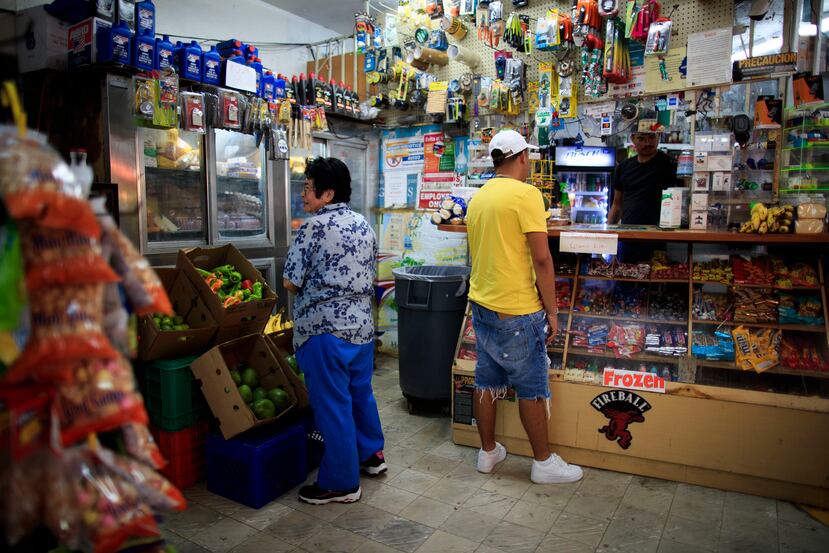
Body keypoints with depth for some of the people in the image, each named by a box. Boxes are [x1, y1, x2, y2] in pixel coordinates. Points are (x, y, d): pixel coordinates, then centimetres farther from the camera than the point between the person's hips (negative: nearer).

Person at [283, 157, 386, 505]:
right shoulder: (364, 225, 9)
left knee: (332, 405, 3)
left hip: (325, 330, -8)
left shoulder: (314, 227, -13)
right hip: (362, 324, 8)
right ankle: (371, 455, 38)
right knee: (361, 392, 22)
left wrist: (310, 286, 8)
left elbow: (290, 282, -11)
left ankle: (342, 483, 14)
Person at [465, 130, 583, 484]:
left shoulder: (478, 198, 10)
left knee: (487, 381, 14)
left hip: (481, 305, 7)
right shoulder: (526, 194, -13)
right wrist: (552, 311, -8)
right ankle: (544, 463, 19)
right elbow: (542, 259, -16)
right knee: (532, 387, 6)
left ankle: (488, 452, 27)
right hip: (517, 311, -7)